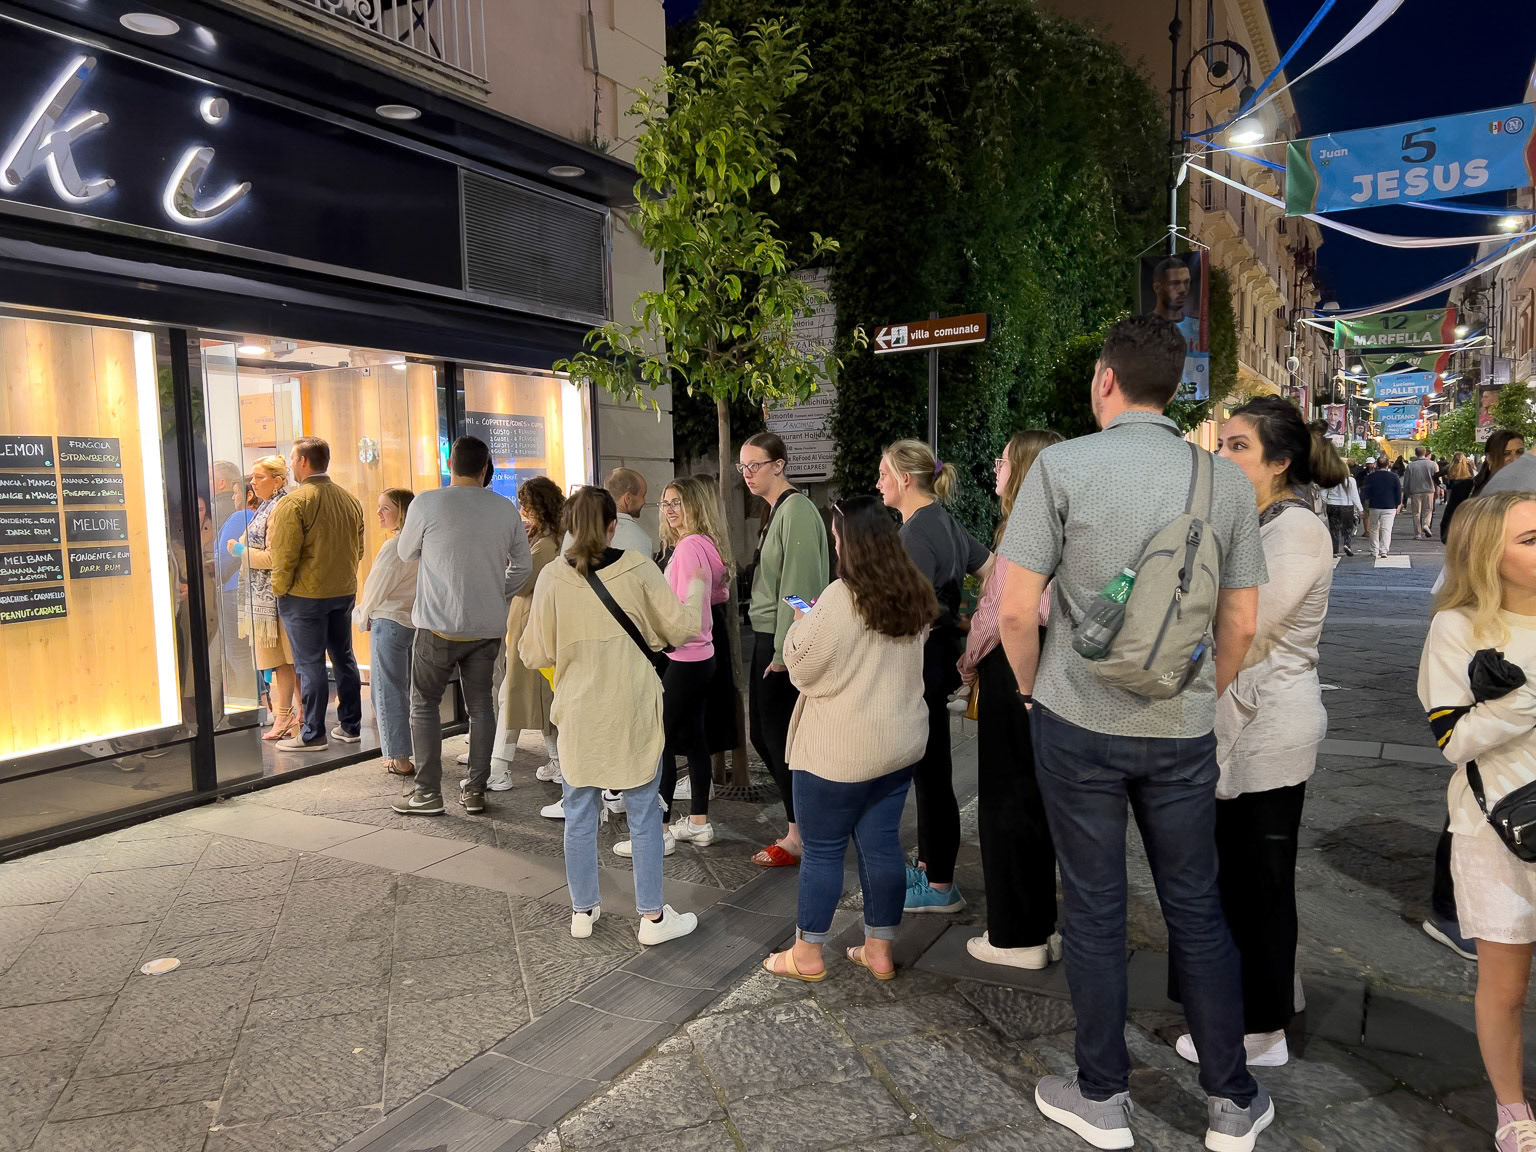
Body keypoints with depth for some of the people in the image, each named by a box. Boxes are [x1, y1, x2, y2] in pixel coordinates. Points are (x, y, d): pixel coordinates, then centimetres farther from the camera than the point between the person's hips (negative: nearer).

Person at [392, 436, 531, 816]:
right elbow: (523, 565, 9)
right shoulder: (506, 509, 0)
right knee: (480, 705, 12)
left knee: (424, 704, 10)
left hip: (439, 626, -3)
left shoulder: (427, 503, -9)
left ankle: (427, 792, 11)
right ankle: (475, 791, 16)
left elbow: (407, 553, 6)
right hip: (489, 626, 3)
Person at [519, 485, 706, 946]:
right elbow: (682, 629, -5)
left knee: (580, 813, 14)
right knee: (644, 813, 9)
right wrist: (697, 589, 13)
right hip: (633, 711, -1)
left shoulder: (552, 578, -7)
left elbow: (536, 654, -3)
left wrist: (522, 644, 20)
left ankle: (582, 911, 26)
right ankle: (653, 916, 16)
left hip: (579, 713, 1)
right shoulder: (638, 569, -9)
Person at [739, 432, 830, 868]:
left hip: (785, 641, -9)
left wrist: (783, 651, -19)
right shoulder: (774, 509, 14)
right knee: (763, 735, 14)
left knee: (779, 737, 0)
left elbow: (798, 585, -20)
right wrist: (768, 647, 12)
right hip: (767, 637, 10)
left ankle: (798, 839, 15)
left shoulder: (796, 509, -15)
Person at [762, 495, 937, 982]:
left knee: (822, 849, 6)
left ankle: (807, 955, 19)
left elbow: (803, 668, -12)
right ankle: (879, 950, 24)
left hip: (841, 749, -7)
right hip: (899, 741, 7)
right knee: (882, 844, 14)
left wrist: (801, 625, 5)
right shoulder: (913, 595, 5)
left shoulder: (841, 596, -19)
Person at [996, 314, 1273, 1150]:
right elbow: (1241, 625, 4)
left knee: (1095, 912, 10)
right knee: (1197, 911, 16)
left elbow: (1017, 611, -12)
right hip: (1183, 732, 3)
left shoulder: (1061, 466, -10)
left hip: (1076, 725, -2)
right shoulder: (1225, 480, 0)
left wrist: (1034, 690, 5)